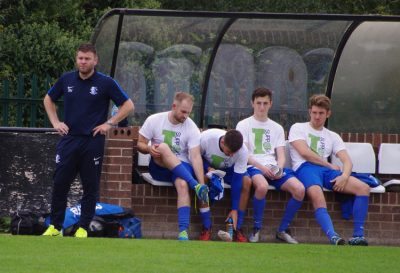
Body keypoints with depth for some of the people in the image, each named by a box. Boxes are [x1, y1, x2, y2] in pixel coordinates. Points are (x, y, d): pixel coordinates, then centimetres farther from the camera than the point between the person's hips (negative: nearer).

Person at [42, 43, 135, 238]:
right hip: (69, 139, 3)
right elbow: (49, 100, 22)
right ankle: (55, 226, 9)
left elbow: (128, 106, 1)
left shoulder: (106, 83, -3)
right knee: (60, 183, 1)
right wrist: (55, 122, 9)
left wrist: (109, 124, -5)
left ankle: (83, 228, 9)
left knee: (90, 187, 2)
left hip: (93, 141, -2)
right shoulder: (66, 80, 6)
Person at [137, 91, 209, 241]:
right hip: (158, 167, 1)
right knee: (163, 147, -32)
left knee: (183, 185, -35)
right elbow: (140, 144, 4)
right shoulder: (154, 120, -4)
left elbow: (196, 157, -15)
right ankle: (195, 185, -42)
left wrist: (202, 182, -26)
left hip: (182, 167, -1)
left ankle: (183, 232, -43)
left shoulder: (192, 129, -7)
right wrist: (149, 148, -22)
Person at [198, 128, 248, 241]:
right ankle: (206, 228, -26)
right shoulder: (206, 138, -33)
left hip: (228, 170, 1)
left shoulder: (242, 151, -30)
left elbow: (237, 180, -26)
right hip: (208, 166, -1)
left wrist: (234, 209, -26)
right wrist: (208, 168, -33)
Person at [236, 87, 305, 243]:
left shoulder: (277, 128, 22)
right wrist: (261, 167, -18)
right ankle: (256, 229, -19)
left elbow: (281, 155, 13)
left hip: (274, 168, 4)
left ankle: (282, 230, -8)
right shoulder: (244, 125, 10)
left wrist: (279, 168, -10)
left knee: (299, 189, -24)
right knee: (262, 186, -40)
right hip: (253, 167, -4)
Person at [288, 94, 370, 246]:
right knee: (317, 197, -39)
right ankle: (333, 237, -57)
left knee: (363, 188, -17)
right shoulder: (298, 128, 16)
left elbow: (347, 161, 12)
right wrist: (330, 166, 0)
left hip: (326, 171, 5)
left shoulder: (333, 137, 27)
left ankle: (358, 236, -24)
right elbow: (304, 152, -2)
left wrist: (344, 176, -12)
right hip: (305, 168, -5)